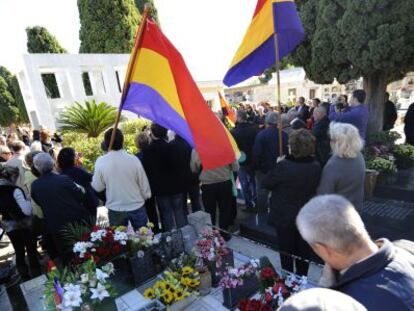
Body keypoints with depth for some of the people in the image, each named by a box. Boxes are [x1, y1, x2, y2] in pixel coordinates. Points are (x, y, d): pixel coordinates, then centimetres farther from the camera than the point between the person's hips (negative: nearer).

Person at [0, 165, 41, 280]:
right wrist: (28, 202, -8)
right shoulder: (15, 190, -23)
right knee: (31, 251, 9)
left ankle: (26, 279, 29)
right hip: (23, 225, -6)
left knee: (19, 253, 17)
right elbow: (27, 211, -25)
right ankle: (36, 278, 20)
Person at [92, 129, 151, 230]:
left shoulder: (101, 162, -13)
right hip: (136, 206, -1)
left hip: (115, 209, 1)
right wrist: (146, 196, 12)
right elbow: (144, 184, -6)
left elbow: (97, 187, -3)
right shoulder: (133, 159, -15)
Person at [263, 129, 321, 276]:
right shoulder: (316, 166, -12)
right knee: (304, 250, 23)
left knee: (287, 250, 17)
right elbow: (316, 188, 5)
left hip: (284, 216, -4)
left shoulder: (284, 166, -28)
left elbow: (266, 183, -15)